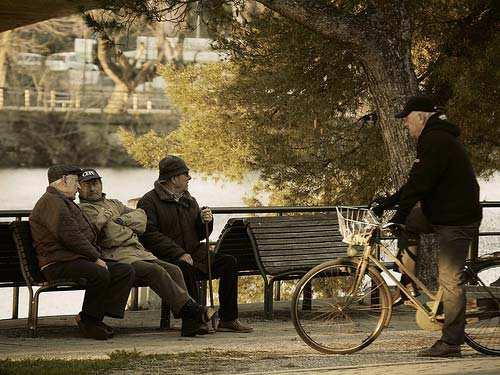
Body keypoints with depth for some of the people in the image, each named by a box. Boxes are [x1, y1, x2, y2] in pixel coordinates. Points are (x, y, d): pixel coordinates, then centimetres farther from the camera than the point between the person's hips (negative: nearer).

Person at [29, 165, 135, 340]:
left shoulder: (65, 203, 29)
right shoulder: (51, 202, -7)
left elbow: (87, 236, 27)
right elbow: (70, 236, -18)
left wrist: (97, 257, 8)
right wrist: (96, 258, -14)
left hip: (78, 258, 11)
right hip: (59, 264, -11)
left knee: (126, 271, -4)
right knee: (100, 274, -35)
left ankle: (97, 315, -10)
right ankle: (88, 320, -17)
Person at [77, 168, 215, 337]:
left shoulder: (114, 203, 30)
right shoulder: (84, 210, 6)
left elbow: (141, 217, 14)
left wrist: (122, 220, -2)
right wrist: (129, 232, 0)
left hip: (141, 253, 7)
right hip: (117, 258, -7)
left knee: (173, 270, -13)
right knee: (155, 271, -29)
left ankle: (189, 323, -22)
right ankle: (190, 308, -34)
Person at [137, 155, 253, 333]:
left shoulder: (189, 201, 21)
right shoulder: (149, 202, -3)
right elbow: (150, 235, -15)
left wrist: (206, 222, 0)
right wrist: (179, 254, -23)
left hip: (194, 255, 7)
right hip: (167, 260, -7)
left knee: (229, 262, -11)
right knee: (186, 268, -39)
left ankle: (227, 320, -11)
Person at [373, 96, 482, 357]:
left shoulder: (434, 141, -16)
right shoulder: (438, 138, 17)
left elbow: (420, 184, -21)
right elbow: (417, 182, 23)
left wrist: (398, 217, -19)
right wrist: (387, 203, 21)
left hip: (456, 220, -10)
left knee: (450, 280, -7)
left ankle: (450, 343, -4)